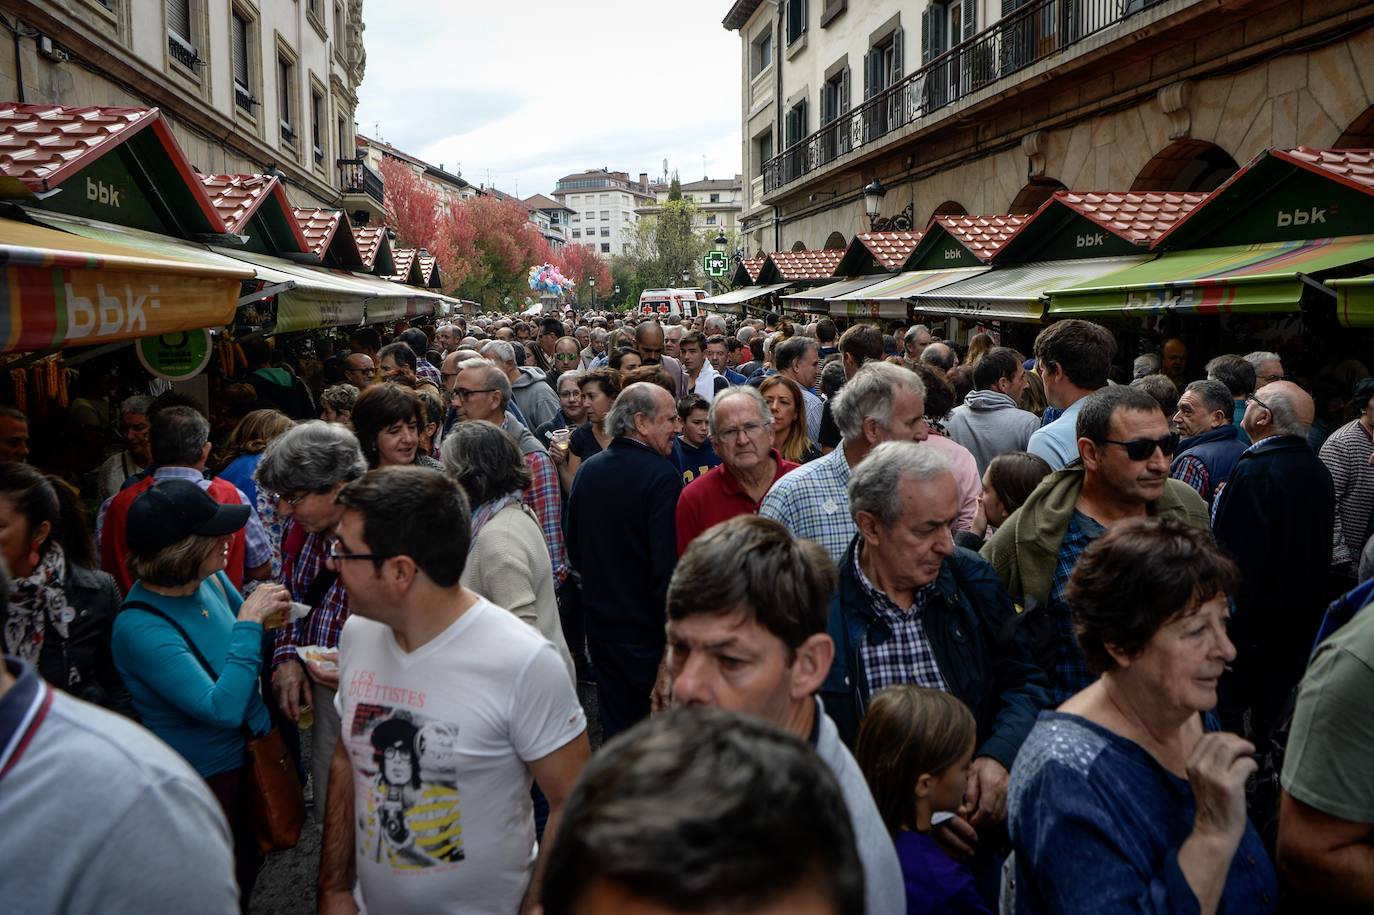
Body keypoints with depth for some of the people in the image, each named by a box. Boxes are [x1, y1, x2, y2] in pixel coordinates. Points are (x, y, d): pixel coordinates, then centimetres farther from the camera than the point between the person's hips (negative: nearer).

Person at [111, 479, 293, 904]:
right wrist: (248, 622, -32)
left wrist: (266, 612, -9)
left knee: (253, 860, 26)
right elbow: (223, 709, -33)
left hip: (253, 751, 6)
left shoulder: (211, 579, -10)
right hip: (207, 777, -6)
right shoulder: (139, 627, -29)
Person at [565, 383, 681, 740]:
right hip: (646, 628, -6)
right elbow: (668, 566, -23)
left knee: (615, 726, 17)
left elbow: (574, 550, 13)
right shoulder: (662, 475, -19)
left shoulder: (588, 469, 3)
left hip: (601, 624, 7)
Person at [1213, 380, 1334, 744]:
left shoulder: (1254, 471, -23)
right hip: (1303, 615, 8)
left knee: (1226, 712, 4)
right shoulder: (1318, 469, 4)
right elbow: (1323, 545, 14)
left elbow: (1234, 555, -26)